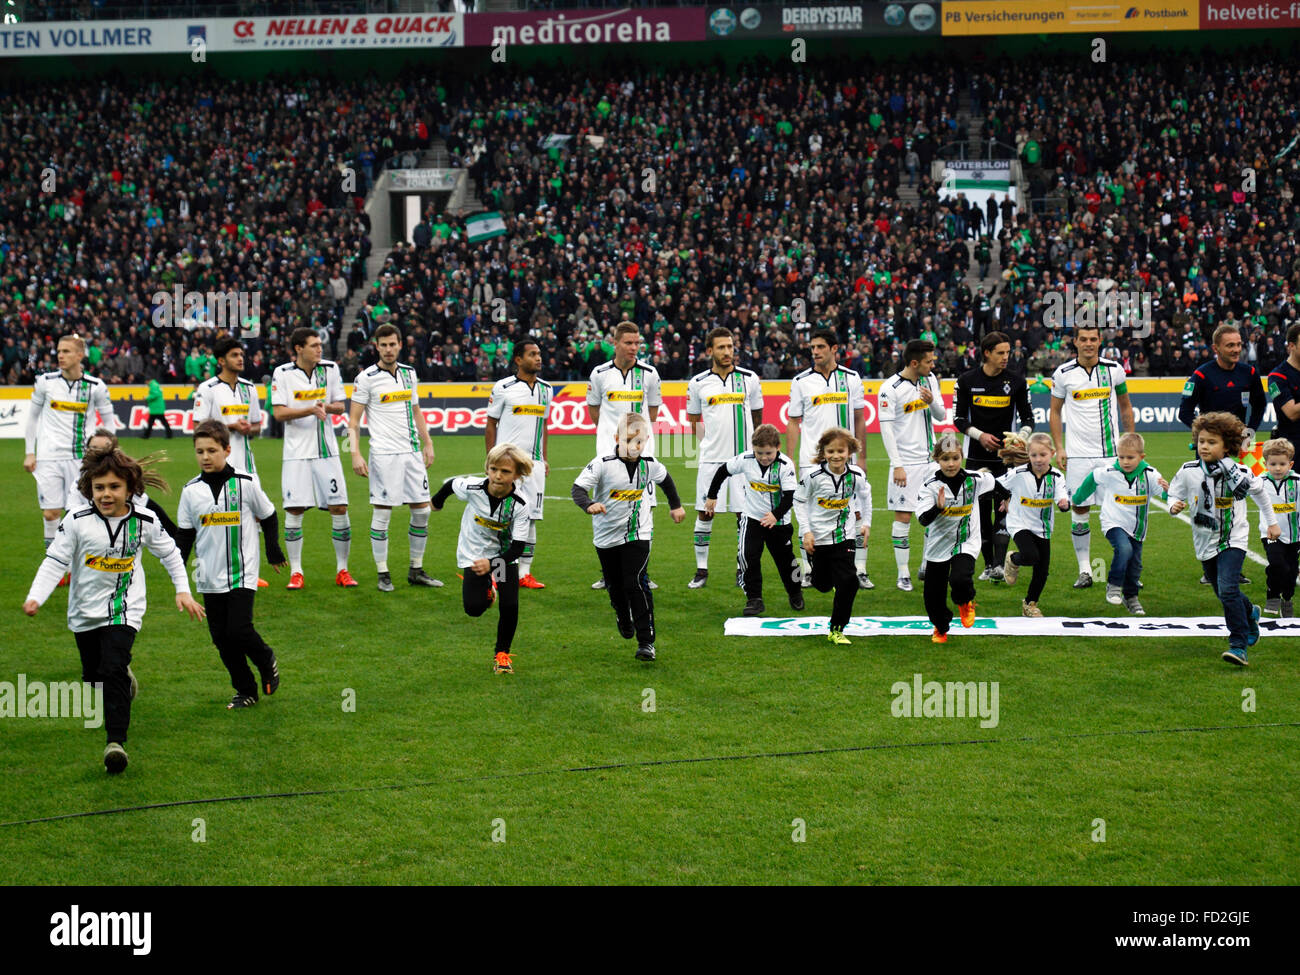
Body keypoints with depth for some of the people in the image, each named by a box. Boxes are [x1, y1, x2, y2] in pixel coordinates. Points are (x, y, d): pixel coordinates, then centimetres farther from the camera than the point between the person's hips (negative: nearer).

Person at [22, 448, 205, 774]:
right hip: (85, 612, 2)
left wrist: (183, 591, 7)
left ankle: (116, 741, -22)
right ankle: (124, 677, 52)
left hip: (124, 610, -2)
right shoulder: (77, 521, -12)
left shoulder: (144, 523, -7)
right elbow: (55, 561, -10)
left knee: (113, 670, -20)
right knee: (93, 677, 15)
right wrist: (35, 597, -22)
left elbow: (170, 553, 10)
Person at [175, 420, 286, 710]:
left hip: (242, 574, -4)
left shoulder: (246, 483, -6)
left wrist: (274, 553, 10)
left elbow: (269, 517, 8)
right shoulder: (191, 490, 2)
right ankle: (245, 691, 17)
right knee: (221, 638, 4)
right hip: (210, 577, 4)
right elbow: (185, 533, 11)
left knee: (239, 630, -15)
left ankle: (267, 661, 15)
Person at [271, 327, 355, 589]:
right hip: (297, 452, -2)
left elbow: (341, 405, 7)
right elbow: (279, 413, -8)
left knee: (339, 508, -2)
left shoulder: (330, 369, 5)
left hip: (326, 450, 2)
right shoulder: (282, 374, -3)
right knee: (294, 511, -4)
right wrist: (310, 410, -21)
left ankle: (342, 570, 9)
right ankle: (296, 572, 7)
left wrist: (327, 407, -15)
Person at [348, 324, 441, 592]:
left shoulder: (409, 373, 11)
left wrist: (427, 444, 16)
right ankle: (383, 574, 5)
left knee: (422, 510, 6)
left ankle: (416, 571, 17)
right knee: (382, 513, -3)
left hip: (412, 453, 6)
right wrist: (355, 454, -13)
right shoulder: (367, 378, -6)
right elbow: (353, 421, -4)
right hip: (383, 455, -6)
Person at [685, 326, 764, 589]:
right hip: (711, 458, 0)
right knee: (704, 513, 1)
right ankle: (701, 571, 10)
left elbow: (757, 417, 13)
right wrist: (709, 442, 12)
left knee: (746, 514, 2)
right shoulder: (698, 383, 3)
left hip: (744, 456, 0)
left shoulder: (749, 379, 3)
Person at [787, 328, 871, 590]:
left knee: (856, 513, -3)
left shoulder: (851, 378, 6)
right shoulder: (800, 381, 3)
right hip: (811, 459, -1)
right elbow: (793, 423, 6)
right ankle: (808, 572, 9)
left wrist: (861, 457, 5)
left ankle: (859, 571, 3)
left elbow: (859, 420, 10)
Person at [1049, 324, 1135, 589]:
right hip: (1077, 453, 0)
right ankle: (1084, 570, 10)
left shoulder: (1114, 369, 3)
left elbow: (1125, 408, 14)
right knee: (1080, 510, 1)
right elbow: (1055, 412, 9)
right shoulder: (1063, 373, 0)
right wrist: (1059, 448, 1)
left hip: (1110, 451, 1)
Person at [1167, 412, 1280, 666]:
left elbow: (1259, 492, 9)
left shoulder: (1239, 473, -11)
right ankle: (1251, 615, 50)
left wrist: (1271, 521, 20)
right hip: (1205, 542, 4)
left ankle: (1239, 645, -21)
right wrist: (1174, 506, -20)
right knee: (1222, 592, 18)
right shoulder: (1188, 472, -8)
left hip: (1233, 540, -4)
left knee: (1227, 589, -23)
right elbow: (1175, 495, 5)